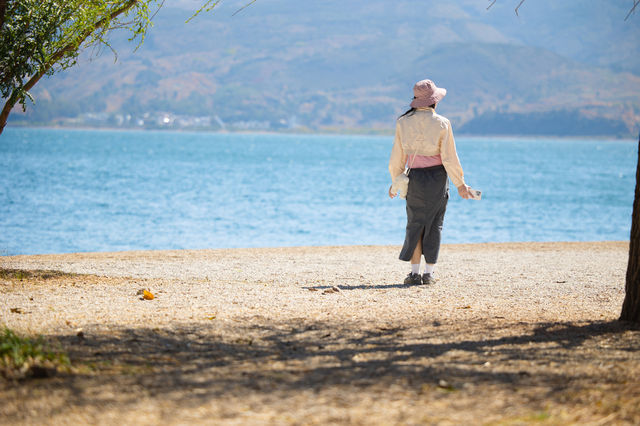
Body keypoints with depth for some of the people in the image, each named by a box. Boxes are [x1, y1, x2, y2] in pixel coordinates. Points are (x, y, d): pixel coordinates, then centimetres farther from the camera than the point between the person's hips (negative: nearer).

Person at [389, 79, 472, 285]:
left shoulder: (403, 123, -2)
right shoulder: (441, 123, -8)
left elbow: (398, 156, 3)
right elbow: (449, 158, -7)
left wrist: (395, 181, 16)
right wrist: (460, 183, 1)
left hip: (415, 177, 2)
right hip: (437, 177, -2)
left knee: (415, 224, 9)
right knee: (434, 225, 7)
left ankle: (415, 272, 2)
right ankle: (428, 273, 7)